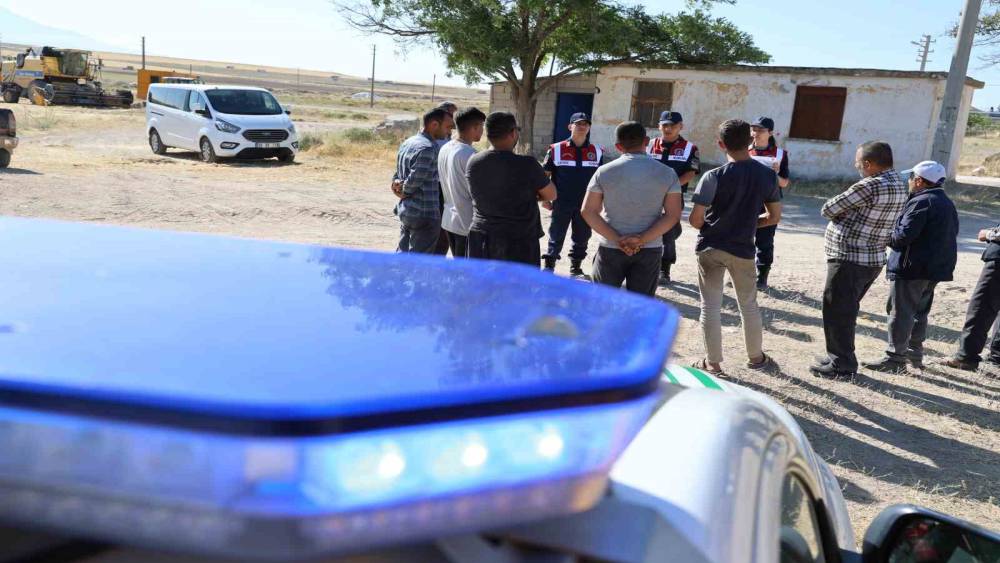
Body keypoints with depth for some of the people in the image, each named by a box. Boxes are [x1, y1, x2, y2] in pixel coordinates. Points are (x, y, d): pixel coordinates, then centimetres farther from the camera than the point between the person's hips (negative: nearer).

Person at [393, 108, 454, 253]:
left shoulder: (407, 143, 12)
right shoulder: (427, 148, -20)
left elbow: (397, 174, 17)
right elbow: (415, 179, -20)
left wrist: (397, 182, 0)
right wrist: (405, 191, -3)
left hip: (405, 212, 9)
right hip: (425, 215, -9)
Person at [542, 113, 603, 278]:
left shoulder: (597, 152, 2)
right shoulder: (556, 149, -5)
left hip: (586, 205, 3)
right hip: (561, 204, -2)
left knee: (582, 238, 12)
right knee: (556, 237, 5)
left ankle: (576, 266, 28)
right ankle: (549, 266, 16)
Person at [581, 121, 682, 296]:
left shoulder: (604, 172, -3)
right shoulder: (667, 174, -1)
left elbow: (588, 212, -7)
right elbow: (673, 215, -7)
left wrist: (617, 240, -11)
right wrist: (642, 240, -12)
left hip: (611, 248, 0)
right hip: (650, 250, 1)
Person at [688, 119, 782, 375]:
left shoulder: (714, 176, -16)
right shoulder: (768, 175, -4)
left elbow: (695, 219, -15)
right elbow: (774, 217, 3)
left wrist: (709, 228, 6)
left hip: (710, 248, -3)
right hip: (743, 249, 3)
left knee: (710, 306, 8)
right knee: (748, 305, 20)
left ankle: (713, 362, 16)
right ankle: (756, 357, 34)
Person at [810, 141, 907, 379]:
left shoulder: (871, 186, -22)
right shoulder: (899, 185, 8)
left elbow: (829, 209, -15)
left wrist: (843, 213, 4)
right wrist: (851, 213, 2)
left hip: (849, 259, -9)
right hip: (874, 259, 10)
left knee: (837, 312, 1)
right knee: (847, 311, 20)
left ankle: (842, 364, 8)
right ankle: (840, 356, 30)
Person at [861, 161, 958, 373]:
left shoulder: (921, 202, -16)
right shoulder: (948, 204, 15)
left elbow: (904, 235, -23)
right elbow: (951, 234, 19)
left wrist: (888, 238, -3)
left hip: (912, 268, -10)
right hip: (936, 268, 10)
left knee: (901, 312, -4)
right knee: (920, 311, 19)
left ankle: (895, 359, -3)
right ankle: (915, 353, 28)